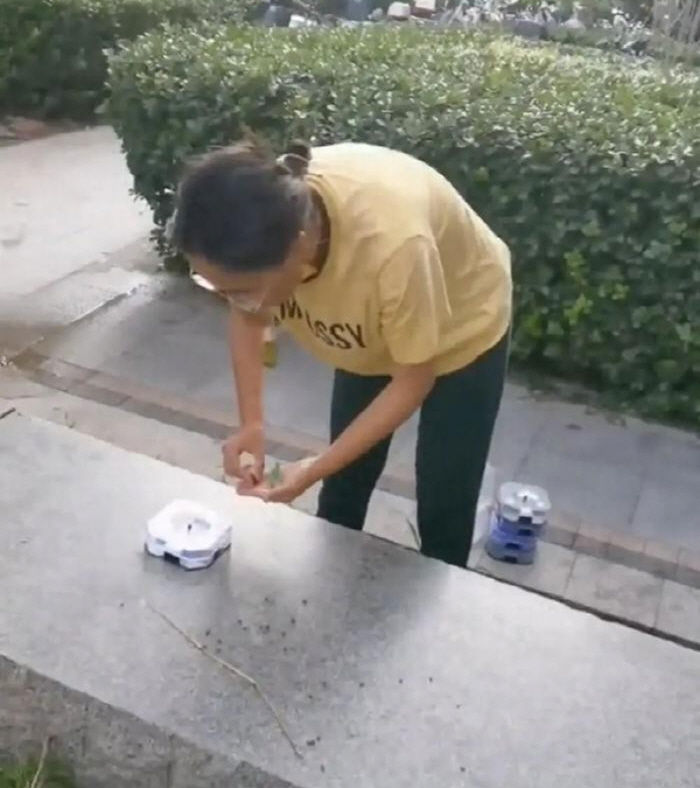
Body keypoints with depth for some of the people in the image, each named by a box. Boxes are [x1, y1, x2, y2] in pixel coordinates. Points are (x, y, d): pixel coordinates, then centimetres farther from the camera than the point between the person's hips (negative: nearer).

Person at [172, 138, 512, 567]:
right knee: (344, 486, 15)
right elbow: (247, 317, -8)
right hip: (371, 334, 5)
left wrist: (315, 470, -29)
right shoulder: (263, 224, -30)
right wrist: (252, 422, -20)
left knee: (443, 508, 4)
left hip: (461, 332, -4)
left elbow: (413, 380, -29)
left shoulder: (392, 244, -45)